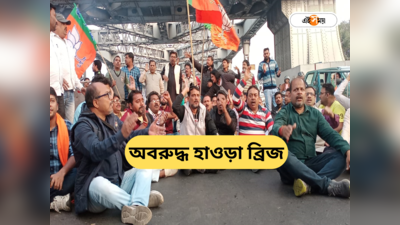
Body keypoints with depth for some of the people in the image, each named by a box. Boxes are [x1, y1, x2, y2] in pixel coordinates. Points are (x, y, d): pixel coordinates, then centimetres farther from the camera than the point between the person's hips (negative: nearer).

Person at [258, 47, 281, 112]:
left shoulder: (274, 62, 9)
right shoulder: (261, 64, 0)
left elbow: (277, 74, 12)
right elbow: (259, 78, -3)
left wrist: (278, 74, -11)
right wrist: (263, 72, -20)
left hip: (274, 87, 3)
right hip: (267, 88, -3)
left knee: (276, 104, 7)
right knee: (268, 105, -1)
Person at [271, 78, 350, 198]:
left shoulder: (315, 113, 14)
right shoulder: (284, 113, 2)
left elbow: (330, 134, 4)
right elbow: (276, 127, -20)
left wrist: (347, 150, -16)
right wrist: (282, 129, -46)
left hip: (310, 163, 4)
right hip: (290, 164, -4)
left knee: (341, 156, -17)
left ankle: (308, 185, -39)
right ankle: (328, 185, -36)